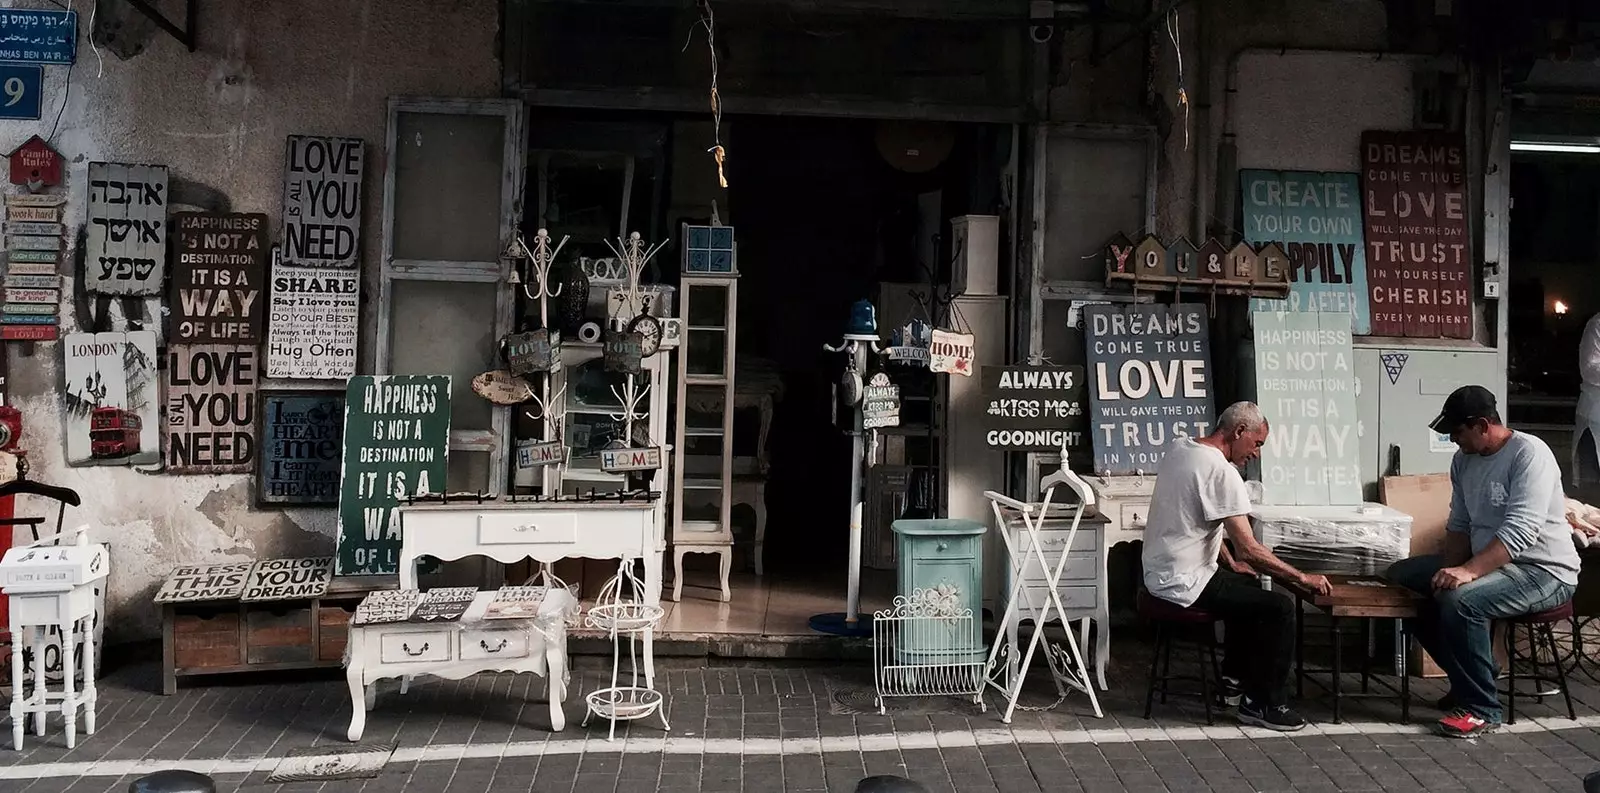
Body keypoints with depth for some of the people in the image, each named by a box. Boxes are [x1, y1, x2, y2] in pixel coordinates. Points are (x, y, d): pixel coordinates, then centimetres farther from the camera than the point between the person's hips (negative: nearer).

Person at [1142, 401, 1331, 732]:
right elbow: (1249, 549, -23)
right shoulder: (1222, 472, -21)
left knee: (1249, 584, 31)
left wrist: (1231, 563, 18)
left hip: (1159, 573, 10)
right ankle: (1263, 704, 1)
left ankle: (1235, 679, 37)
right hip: (1184, 582, -10)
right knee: (1279, 608, -12)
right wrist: (1302, 577, -12)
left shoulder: (1178, 448, 8)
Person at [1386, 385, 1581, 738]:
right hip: (1488, 562, 9)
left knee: (1460, 600, -33)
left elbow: (1521, 531, -30)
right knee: (1402, 576, 3)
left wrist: (1468, 571, -40)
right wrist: (1449, 571, -6)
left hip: (1544, 572, -9)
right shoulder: (1464, 460, 6)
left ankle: (1482, 709, -16)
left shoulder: (1529, 453, -20)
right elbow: (1459, 524, 11)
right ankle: (1472, 677, 11)